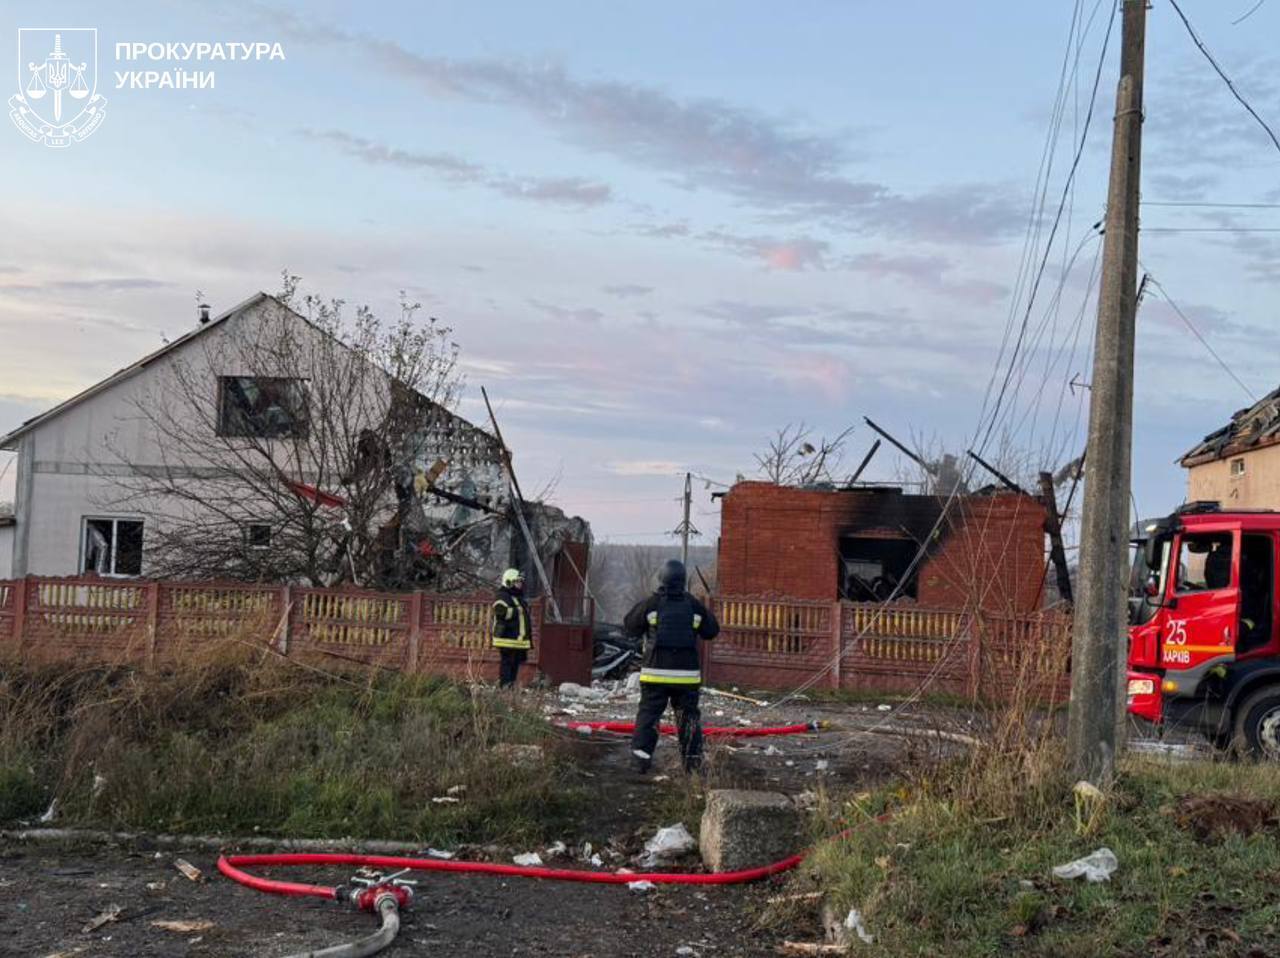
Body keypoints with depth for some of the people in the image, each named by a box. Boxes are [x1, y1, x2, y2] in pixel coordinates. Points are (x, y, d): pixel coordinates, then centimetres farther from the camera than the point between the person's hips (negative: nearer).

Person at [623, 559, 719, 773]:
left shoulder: (650, 604, -6)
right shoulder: (694, 606, 0)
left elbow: (630, 628, 5)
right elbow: (712, 631, 11)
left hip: (655, 673, -1)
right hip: (687, 675, 2)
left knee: (648, 714, 5)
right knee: (688, 716, 12)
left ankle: (641, 757, -2)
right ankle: (693, 759, 12)